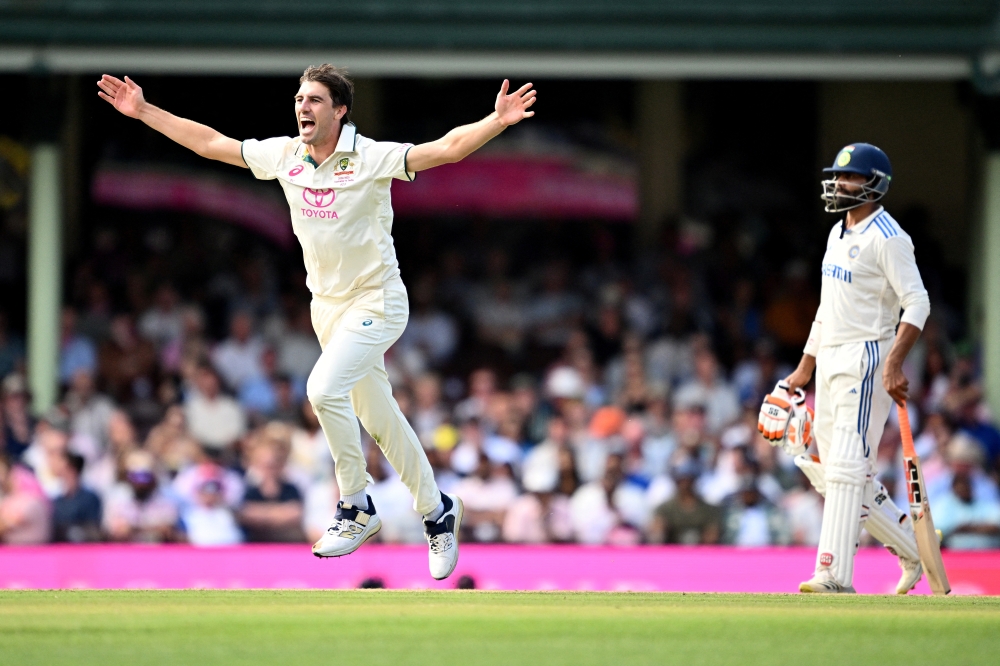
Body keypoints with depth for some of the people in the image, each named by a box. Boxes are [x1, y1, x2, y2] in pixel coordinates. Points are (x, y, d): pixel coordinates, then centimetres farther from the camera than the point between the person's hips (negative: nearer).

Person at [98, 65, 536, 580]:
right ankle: (435, 509, 28)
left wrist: (497, 122, -42)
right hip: (326, 304, 6)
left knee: (324, 388, -25)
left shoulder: (372, 159, -17)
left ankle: (356, 507, -11)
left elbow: (448, 149, -27)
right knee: (378, 416, 12)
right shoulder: (284, 156, 0)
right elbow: (209, 143, 9)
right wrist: (144, 112, 8)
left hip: (376, 303, -6)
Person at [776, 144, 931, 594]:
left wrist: (895, 363, -29)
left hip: (867, 359, -10)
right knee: (832, 471, 11)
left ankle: (835, 574, -17)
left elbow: (917, 303, -18)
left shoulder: (887, 237, -11)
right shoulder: (838, 234, 17)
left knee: (847, 468, -14)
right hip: (830, 362, 10)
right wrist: (805, 368, 23)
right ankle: (913, 551, 22)